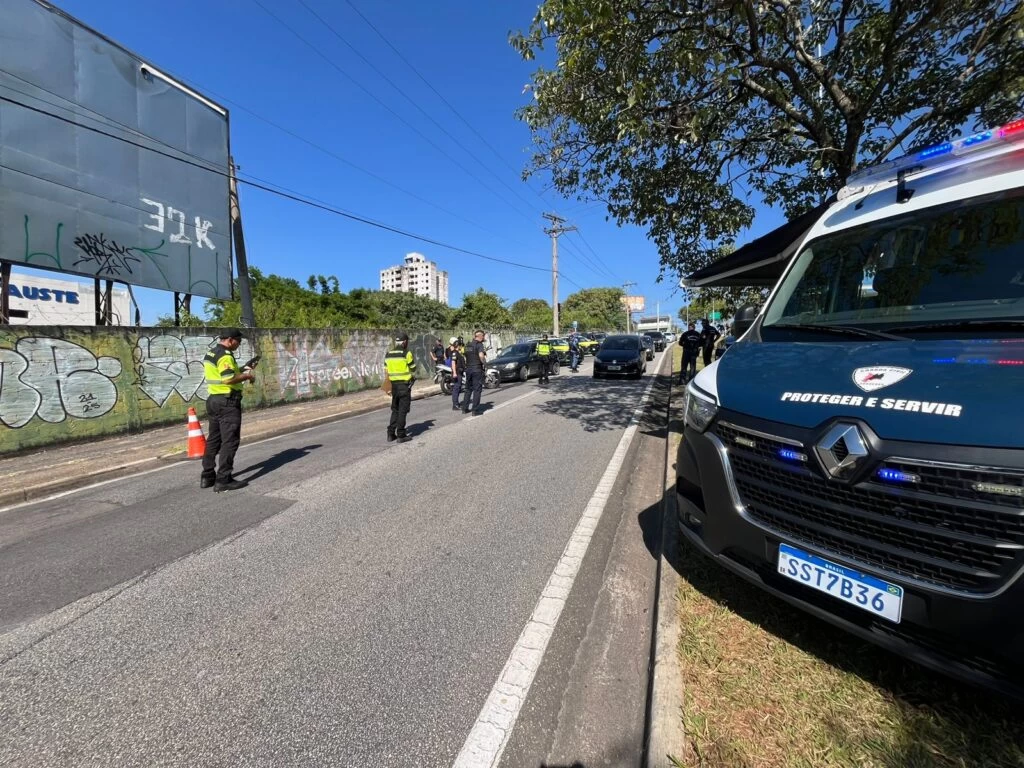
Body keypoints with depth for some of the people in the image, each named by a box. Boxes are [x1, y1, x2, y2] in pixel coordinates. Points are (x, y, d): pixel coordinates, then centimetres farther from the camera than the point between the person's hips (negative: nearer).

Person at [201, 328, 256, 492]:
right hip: (227, 402, -10)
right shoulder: (225, 355, -17)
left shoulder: (210, 354, 15)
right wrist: (247, 376, -12)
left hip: (213, 399, 10)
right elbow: (228, 379, -26)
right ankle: (223, 480, -4)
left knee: (214, 439, 16)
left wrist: (240, 370, 13)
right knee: (229, 441, -6)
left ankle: (207, 477, 22)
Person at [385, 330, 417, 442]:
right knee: (402, 410, 0)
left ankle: (391, 434, 17)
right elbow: (413, 369, -4)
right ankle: (401, 435, 4)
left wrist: (389, 387, 17)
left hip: (393, 384, 6)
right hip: (404, 385, -6)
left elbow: (387, 371, 10)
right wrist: (413, 377, 18)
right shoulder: (406, 354, -11)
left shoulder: (388, 354, 7)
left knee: (395, 410, 16)